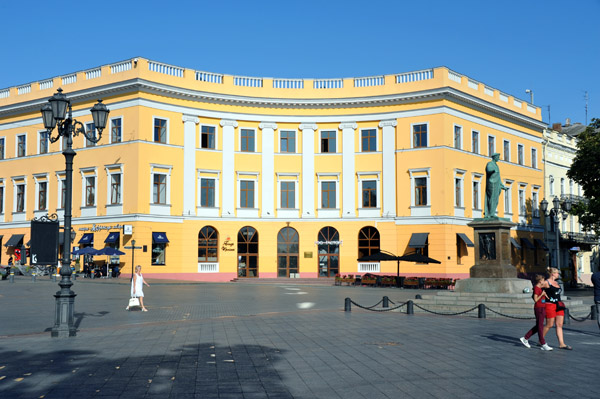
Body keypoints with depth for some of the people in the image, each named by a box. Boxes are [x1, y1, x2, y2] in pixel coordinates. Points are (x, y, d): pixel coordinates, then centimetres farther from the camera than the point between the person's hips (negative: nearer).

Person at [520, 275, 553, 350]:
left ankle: (525, 338, 20)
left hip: (542, 308, 10)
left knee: (538, 326, 13)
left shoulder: (540, 288, 15)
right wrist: (542, 294, -20)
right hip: (538, 308, -10)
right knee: (540, 326, -5)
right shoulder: (536, 288, -12)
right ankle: (543, 344, -2)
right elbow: (535, 299, -18)